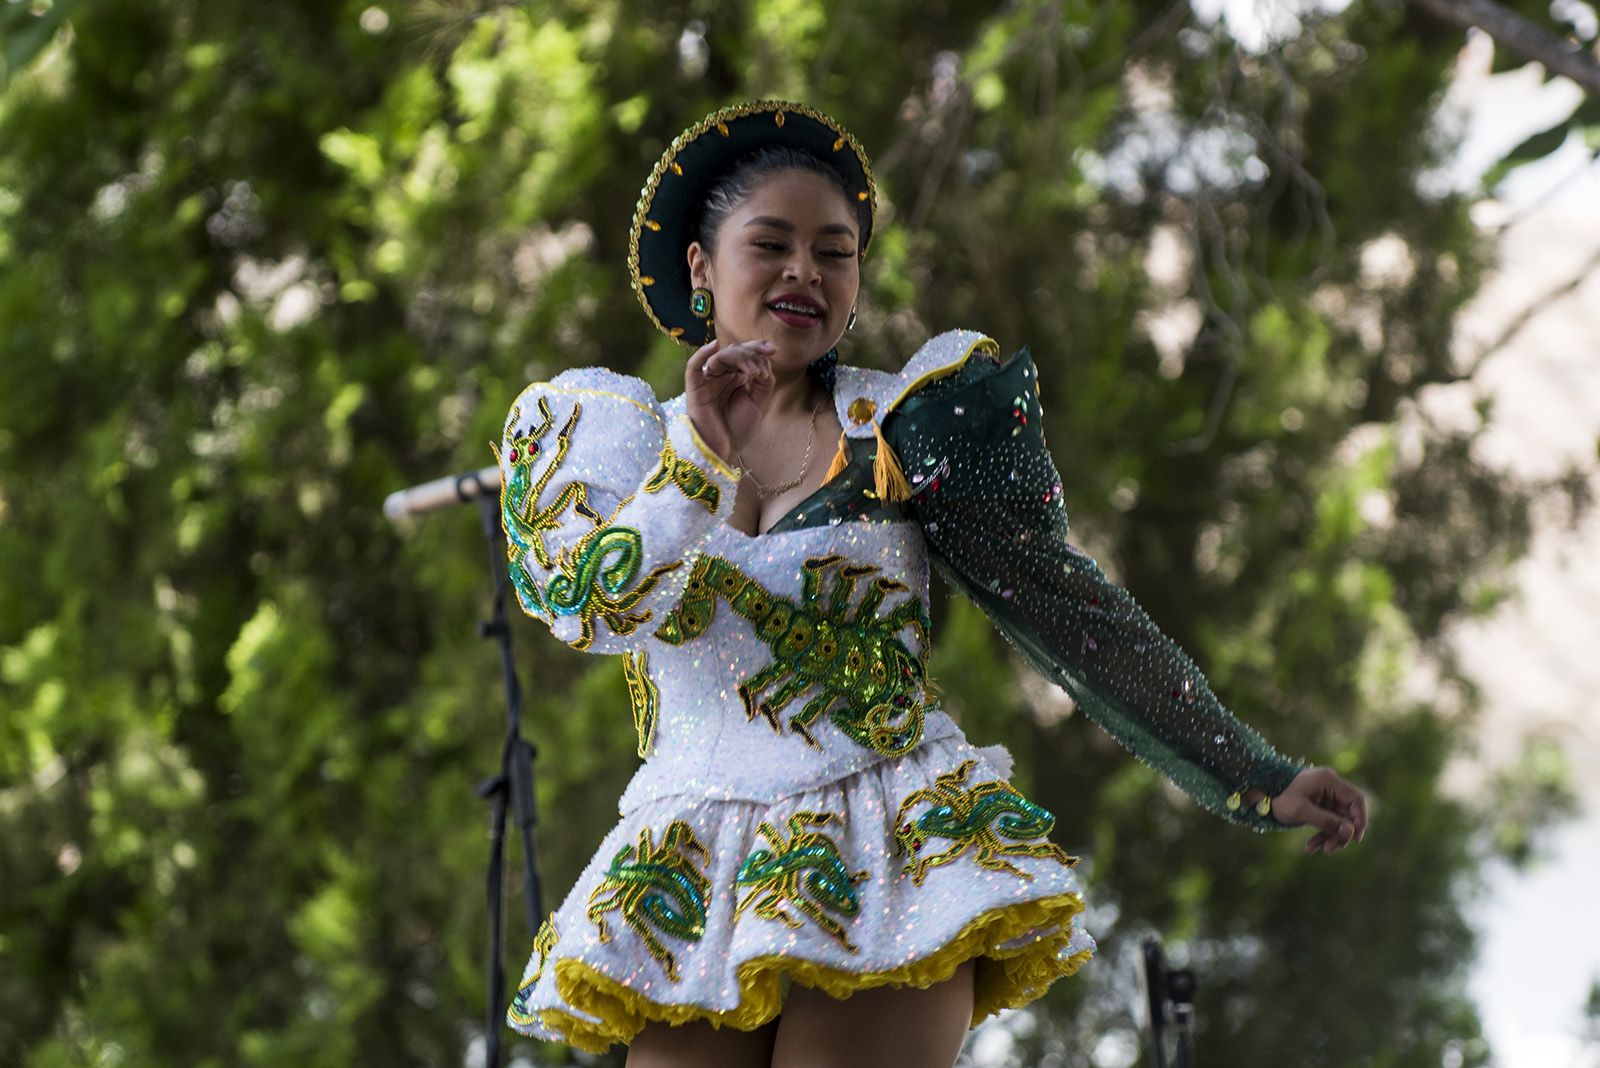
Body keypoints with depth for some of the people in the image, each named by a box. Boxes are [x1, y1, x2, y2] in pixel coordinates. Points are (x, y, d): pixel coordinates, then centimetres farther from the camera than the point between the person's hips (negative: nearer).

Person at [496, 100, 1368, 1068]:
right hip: (696, 888, 2)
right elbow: (585, 604, -9)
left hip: (891, 864, -2)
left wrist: (1255, 777, 2)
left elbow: (1072, 614, 5)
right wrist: (701, 458, -23)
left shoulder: (901, 427, 6)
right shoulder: (615, 441, 10)